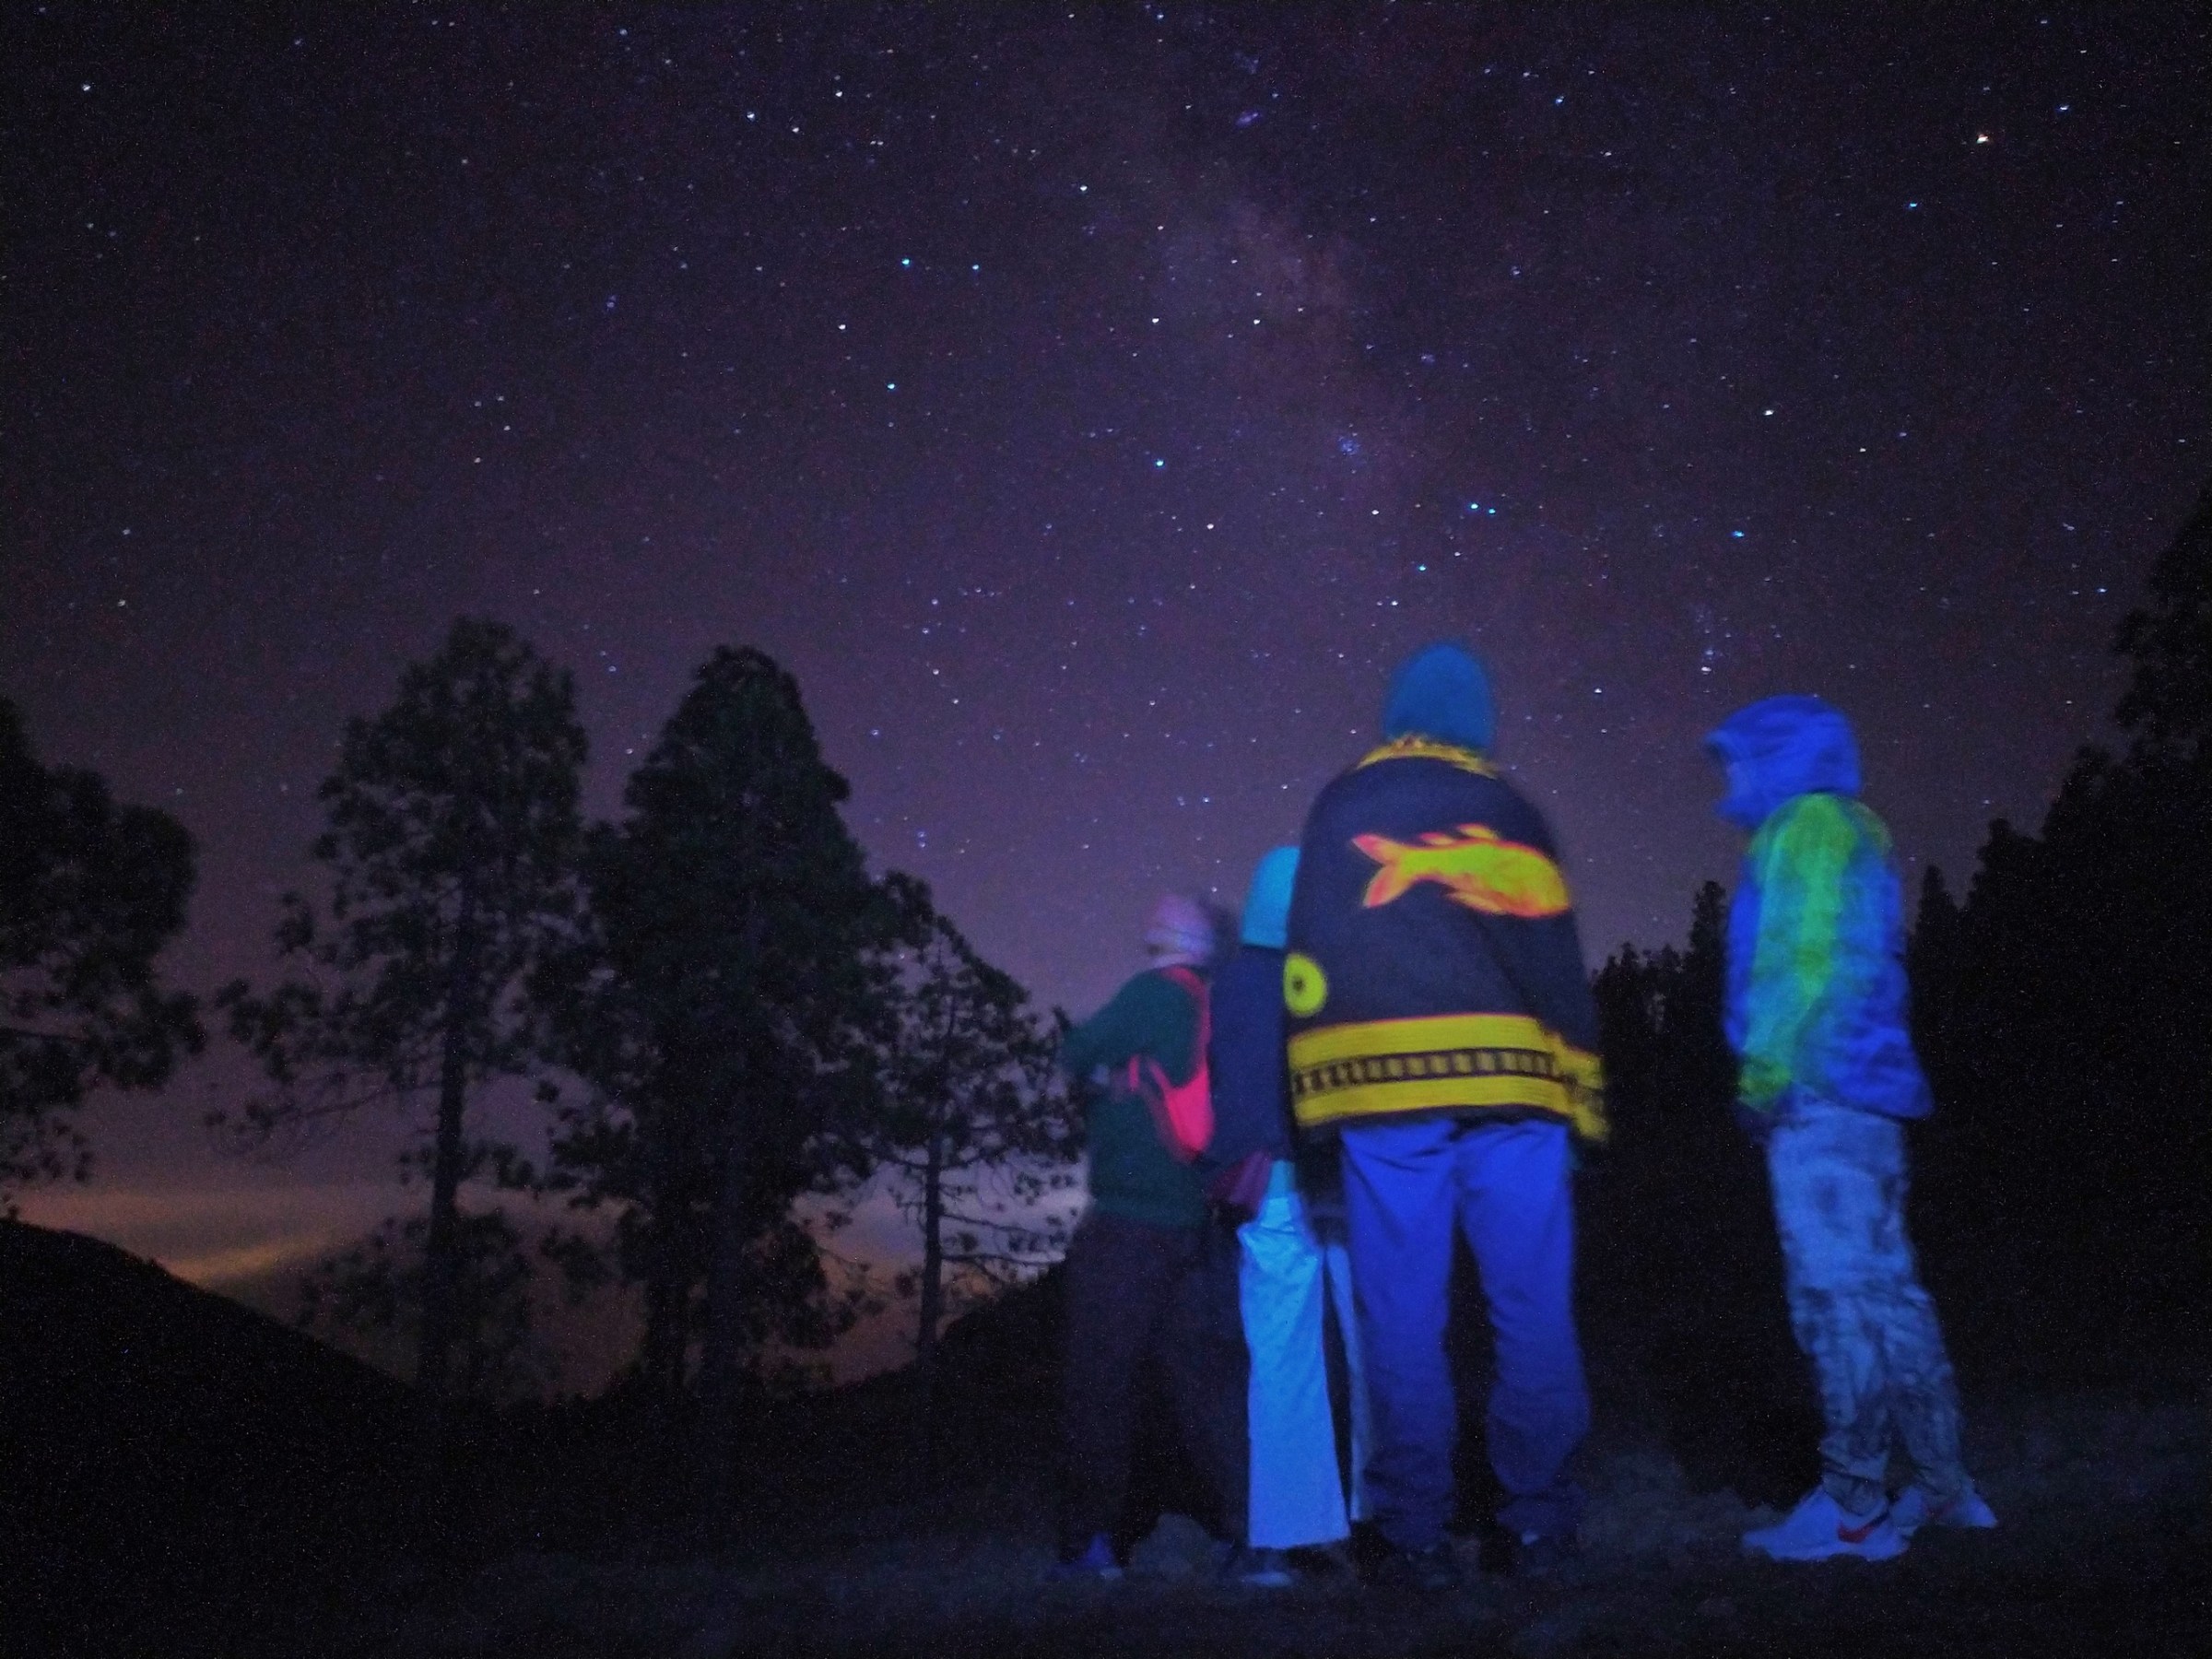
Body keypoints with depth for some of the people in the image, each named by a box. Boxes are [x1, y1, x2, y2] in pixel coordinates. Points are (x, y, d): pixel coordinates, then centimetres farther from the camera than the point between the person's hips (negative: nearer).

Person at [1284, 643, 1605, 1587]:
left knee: (1403, 1317, 2)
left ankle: (1415, 1534, 4)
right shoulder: (1508, 810, 10)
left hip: (1382, 1086, 0)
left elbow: (1310, 961, 4)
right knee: (1531, 1307, 7)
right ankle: (1538, 1521, 11)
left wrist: (1314, 1097, 6)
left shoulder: (1339, 809, 10)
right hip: (1508, 1082, 0)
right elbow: (1556, 964, 5)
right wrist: (1582, 1094, 8)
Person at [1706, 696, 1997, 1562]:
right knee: (1884, 1293, 13)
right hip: (1859, 1097, 10)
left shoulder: (1809, 824, -4)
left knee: (1839, 1296, -8)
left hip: (1820, 1098, -10)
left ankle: (1853, 1506, -5)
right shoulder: (1847, 836, 24)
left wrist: (1764, 1075, -15)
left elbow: (1810, 961, -15)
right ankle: (1943, 1487, 19)